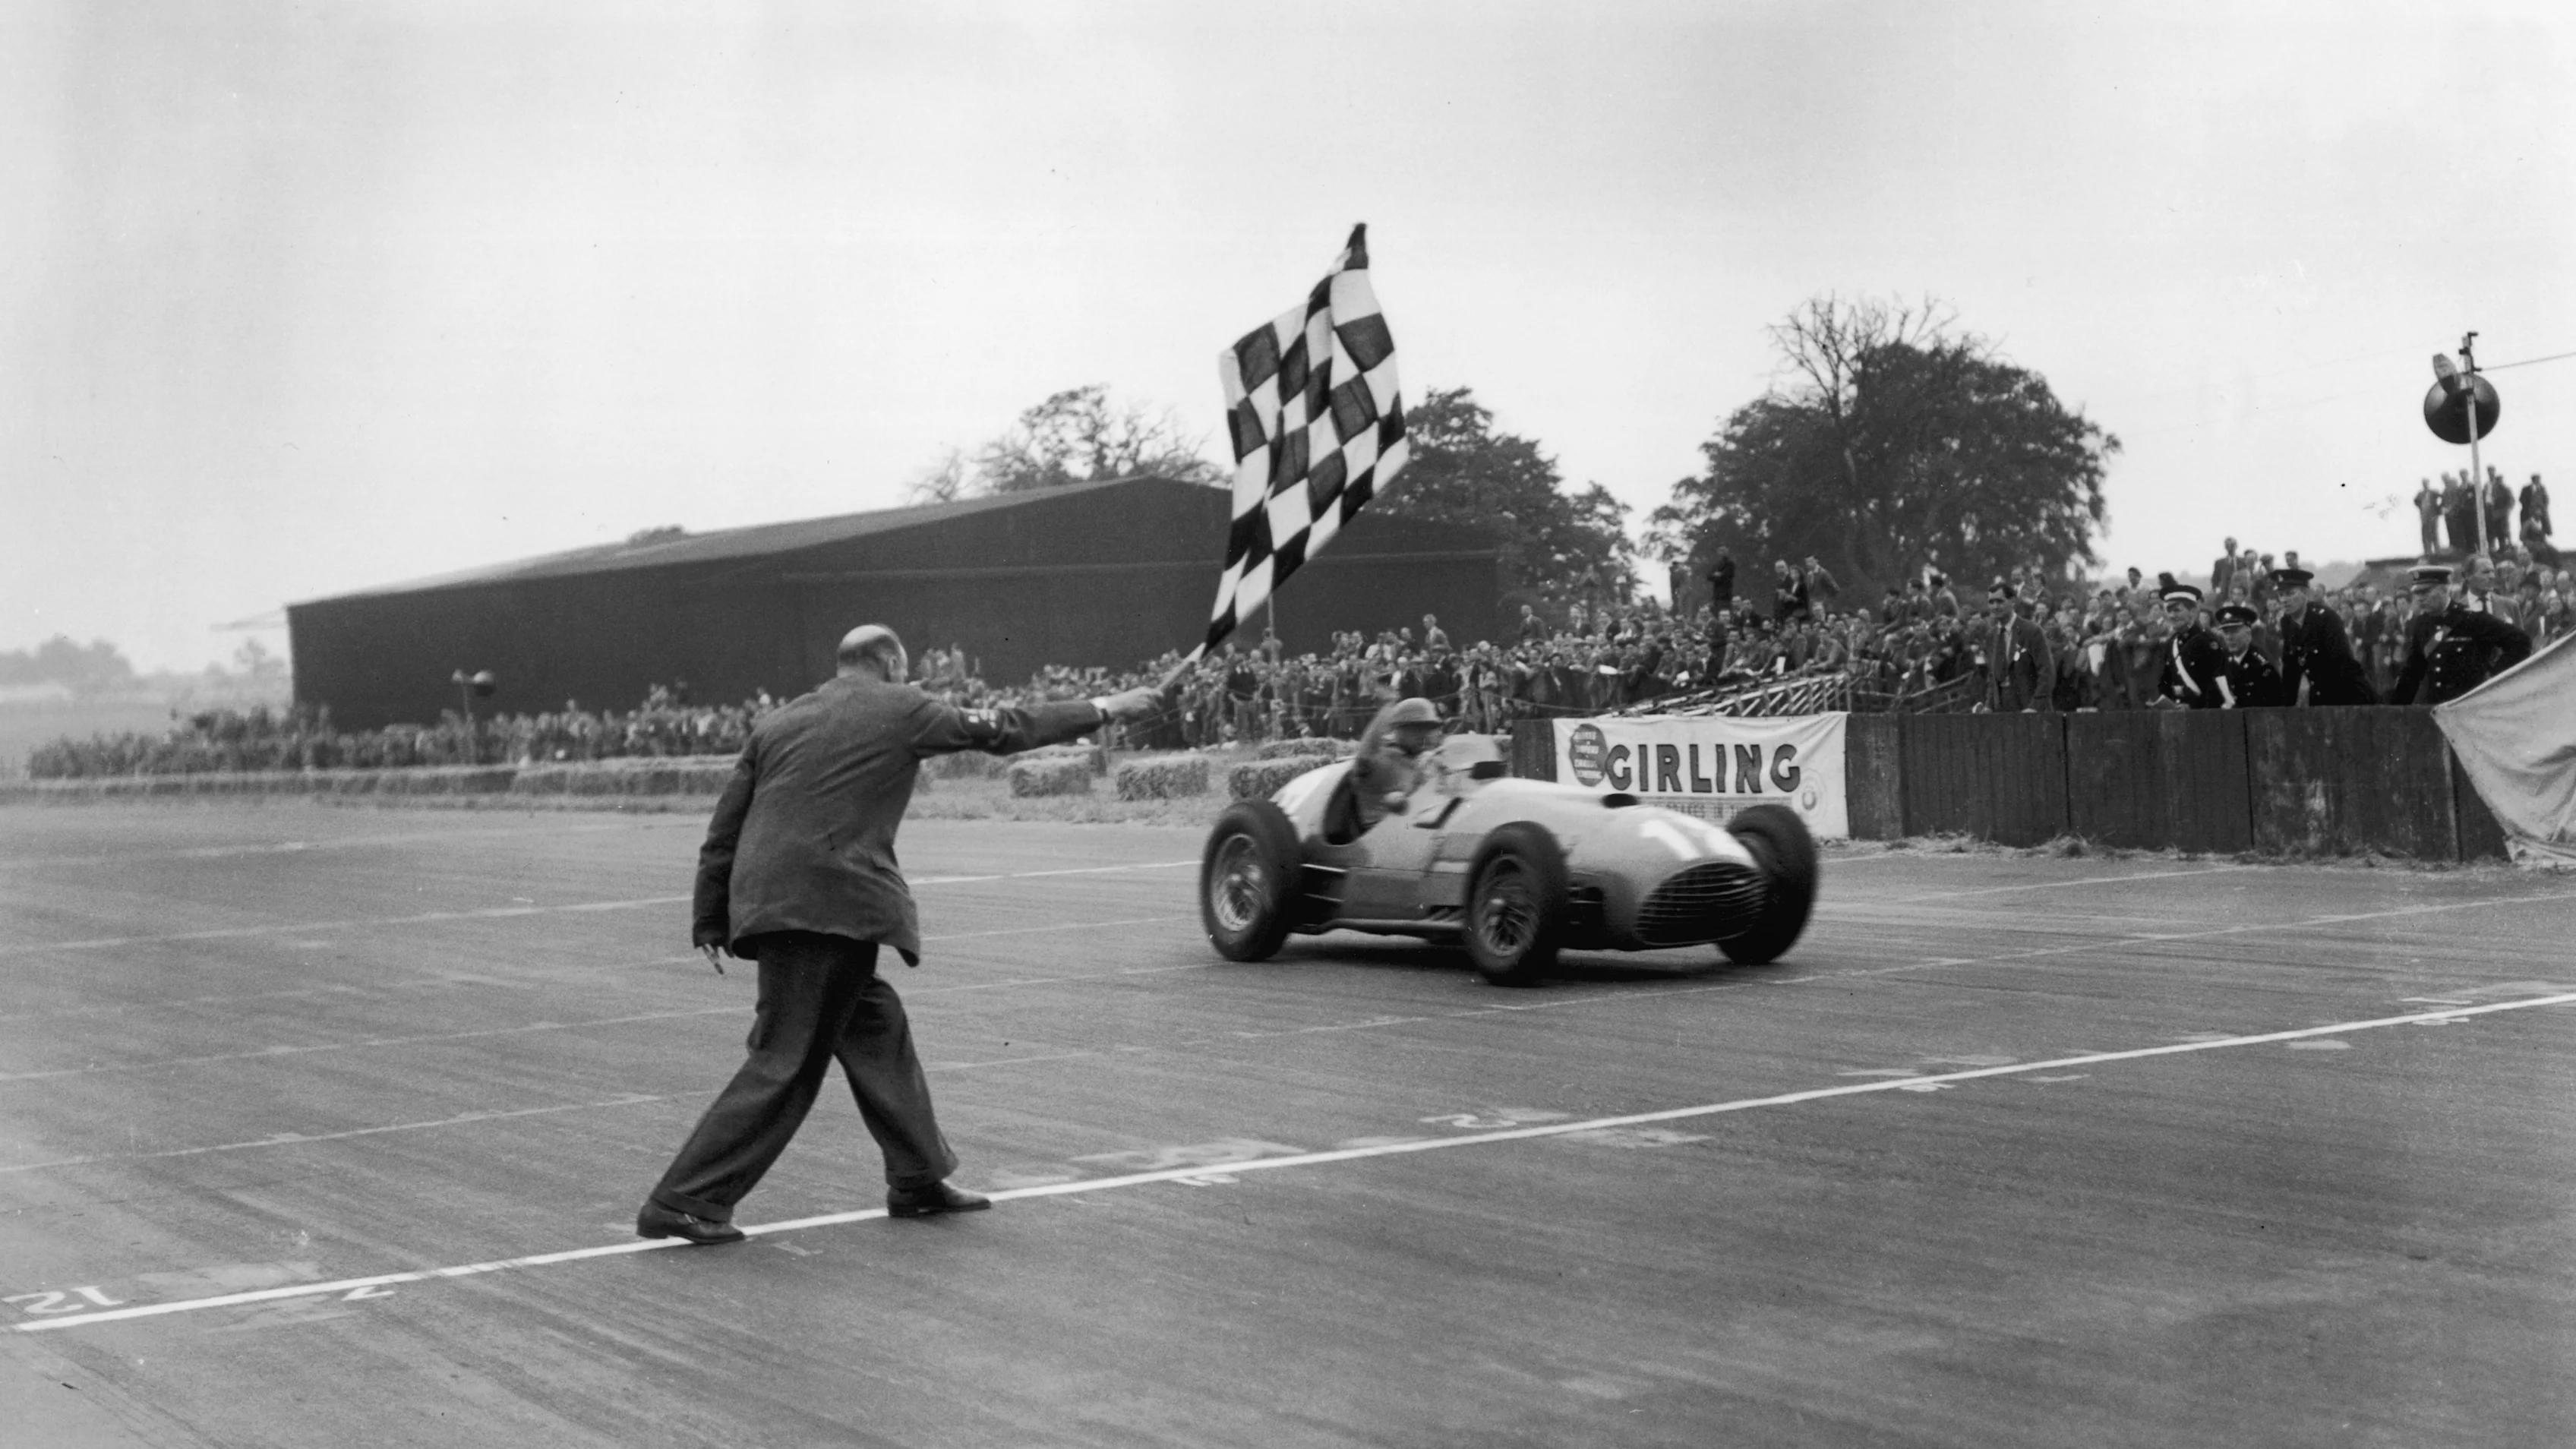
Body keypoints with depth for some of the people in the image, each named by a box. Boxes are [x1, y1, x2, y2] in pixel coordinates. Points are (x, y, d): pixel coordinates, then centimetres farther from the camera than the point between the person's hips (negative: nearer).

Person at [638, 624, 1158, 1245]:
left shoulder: (779, 721, 17)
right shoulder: (900, 710, 2)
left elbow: (724, 828, 15)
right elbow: (1004, 729, 8)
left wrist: (712, 921, 19)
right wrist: (1101, 709, 18)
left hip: (767, 903, 8)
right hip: (830, 905, -8)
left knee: (875, 1026, 19)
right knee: (787, 1062, -4)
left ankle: (919, 1178, 27)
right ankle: (683, 1203, -5)